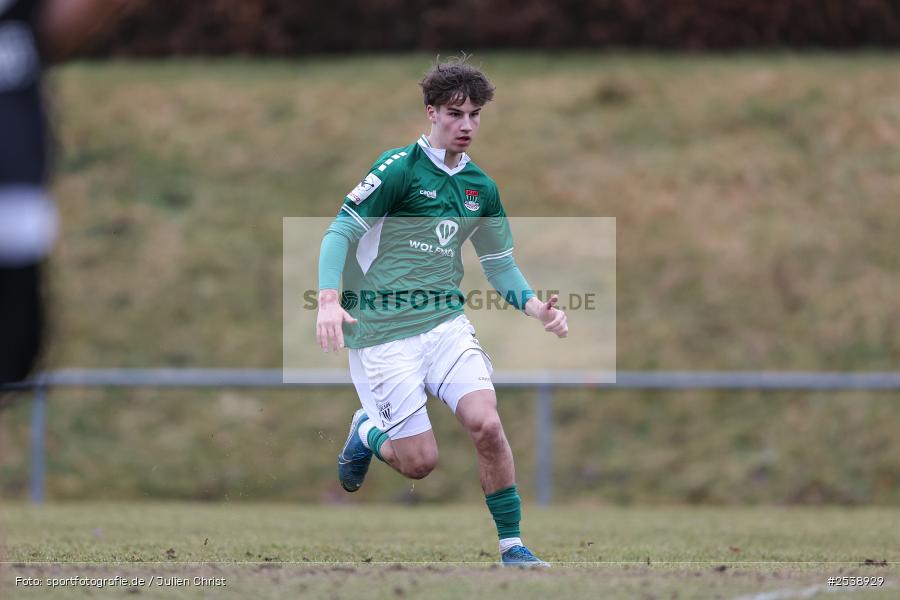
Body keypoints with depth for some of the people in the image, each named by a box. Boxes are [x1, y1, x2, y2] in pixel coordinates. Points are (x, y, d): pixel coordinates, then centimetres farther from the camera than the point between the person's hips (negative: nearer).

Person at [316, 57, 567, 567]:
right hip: (382, 330, -4)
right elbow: (341, 232, -12)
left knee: (487, 424, -18)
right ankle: (368, 432, 29)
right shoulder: (400, 167, -10)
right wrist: (329, 302, -27)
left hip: (446, 321, 4)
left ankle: (512, 544, -5)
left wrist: (536, 307, -2)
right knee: (420, 461, -6)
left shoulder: (481, 187, 9)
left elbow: (500, 263, 18)